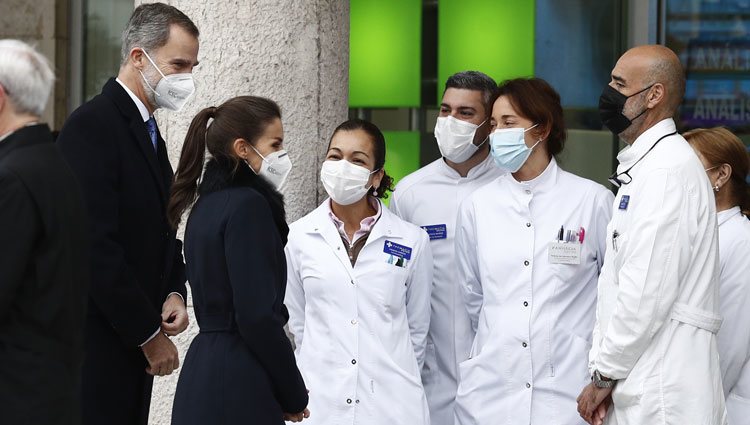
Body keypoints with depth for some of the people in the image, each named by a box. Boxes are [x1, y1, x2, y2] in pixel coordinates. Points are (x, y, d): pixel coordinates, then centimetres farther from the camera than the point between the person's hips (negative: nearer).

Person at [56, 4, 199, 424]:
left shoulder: (149, 132, 16)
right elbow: (97, 247, -19)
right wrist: (150, 334, -15)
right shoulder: (92, 125, -14)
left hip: (131, 345, 9)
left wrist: (174, 293, 2)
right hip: (97, 344, -9)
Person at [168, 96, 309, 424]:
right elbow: (258, 316, -18)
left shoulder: (207, 203, 14)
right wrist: (294, 396, -7)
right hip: (239, 385, -9)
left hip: (203, 372, 9)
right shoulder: (248, 205, -12)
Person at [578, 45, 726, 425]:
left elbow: (648, 291, -19)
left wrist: (603, 375, -10)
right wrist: (602, 373, 9)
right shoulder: (641, 166, 18)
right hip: (633, 391, 9)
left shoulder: (668, 169, -13)